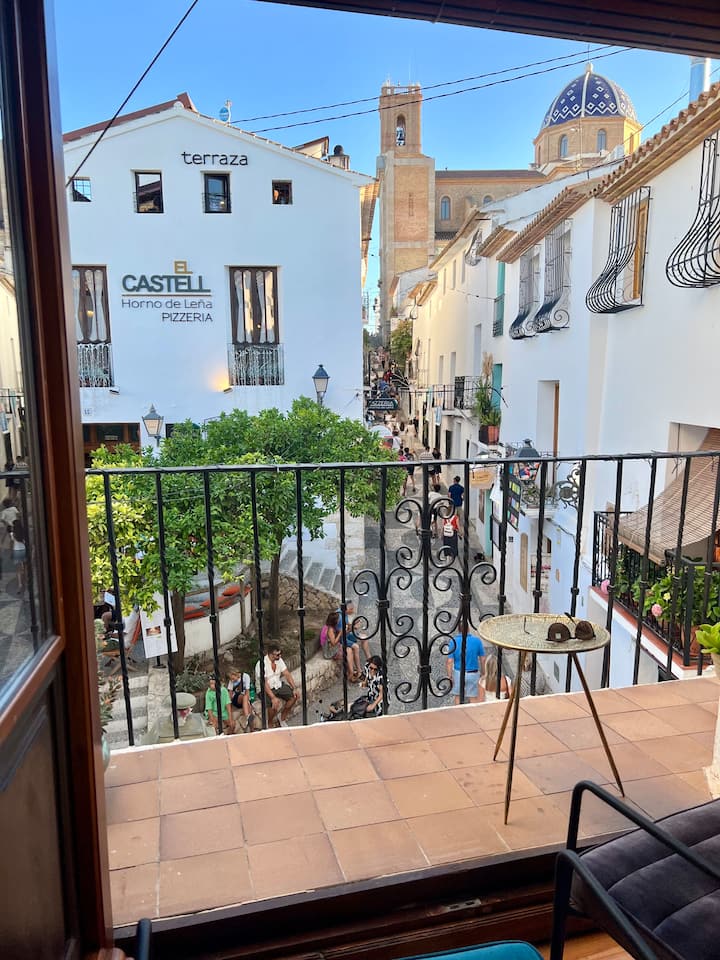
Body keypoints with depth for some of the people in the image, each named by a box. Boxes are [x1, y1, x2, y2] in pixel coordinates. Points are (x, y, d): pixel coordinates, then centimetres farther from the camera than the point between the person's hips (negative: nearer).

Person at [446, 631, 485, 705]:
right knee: (473, 697, 13)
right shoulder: (477, 640, -10)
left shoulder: (453, 641, -12)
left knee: (458, 696, 19)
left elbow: (449, 661, -12)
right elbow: (482, 659, -3)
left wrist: (449, 676, -2)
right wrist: (482, 673, 11)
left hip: (458, 673, 0)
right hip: (473, 674, 0)